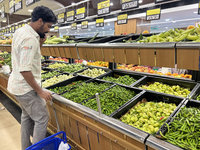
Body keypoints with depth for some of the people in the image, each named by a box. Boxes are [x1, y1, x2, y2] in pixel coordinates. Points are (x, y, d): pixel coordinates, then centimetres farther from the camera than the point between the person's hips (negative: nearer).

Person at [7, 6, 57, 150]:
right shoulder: (30, 39, -24)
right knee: (42, 119, 2)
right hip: (26, 88, -10)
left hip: (18, 84, 10)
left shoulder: (20, 31, 7)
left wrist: (40, 43, 0)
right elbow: (25, 70, -28)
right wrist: (40, 91, -21)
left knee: (26, 116, 22)